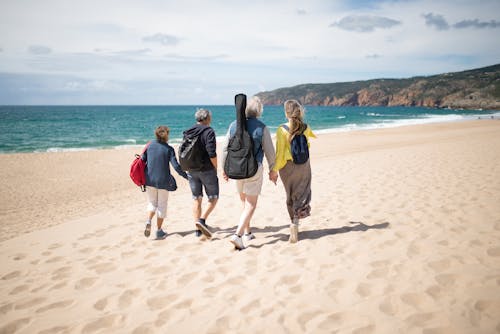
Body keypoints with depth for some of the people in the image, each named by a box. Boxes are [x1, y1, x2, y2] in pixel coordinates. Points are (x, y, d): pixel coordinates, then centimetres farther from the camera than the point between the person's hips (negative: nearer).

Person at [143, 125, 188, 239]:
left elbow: (142, 160, 2)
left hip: (150, 180, 3)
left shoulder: (150, 145, 0)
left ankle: (148, 221, -6)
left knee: (152, 203, 20)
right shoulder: (169, 149, -9)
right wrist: (186, 176, -5)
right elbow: (176, 166, -15)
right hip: (163, 181, -3)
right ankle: (159, 231, 15)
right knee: (162, 205, 11)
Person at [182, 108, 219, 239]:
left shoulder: (187, 133, 9)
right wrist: (216, 168, -8)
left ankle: (198, 229, 13)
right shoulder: (209, 131, -10)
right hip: (207, 170, -6)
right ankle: (202, 220, -13)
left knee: (197, 199, 12)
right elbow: (212, 153, -20)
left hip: (191, 170, 6)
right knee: (213, 198, 7)